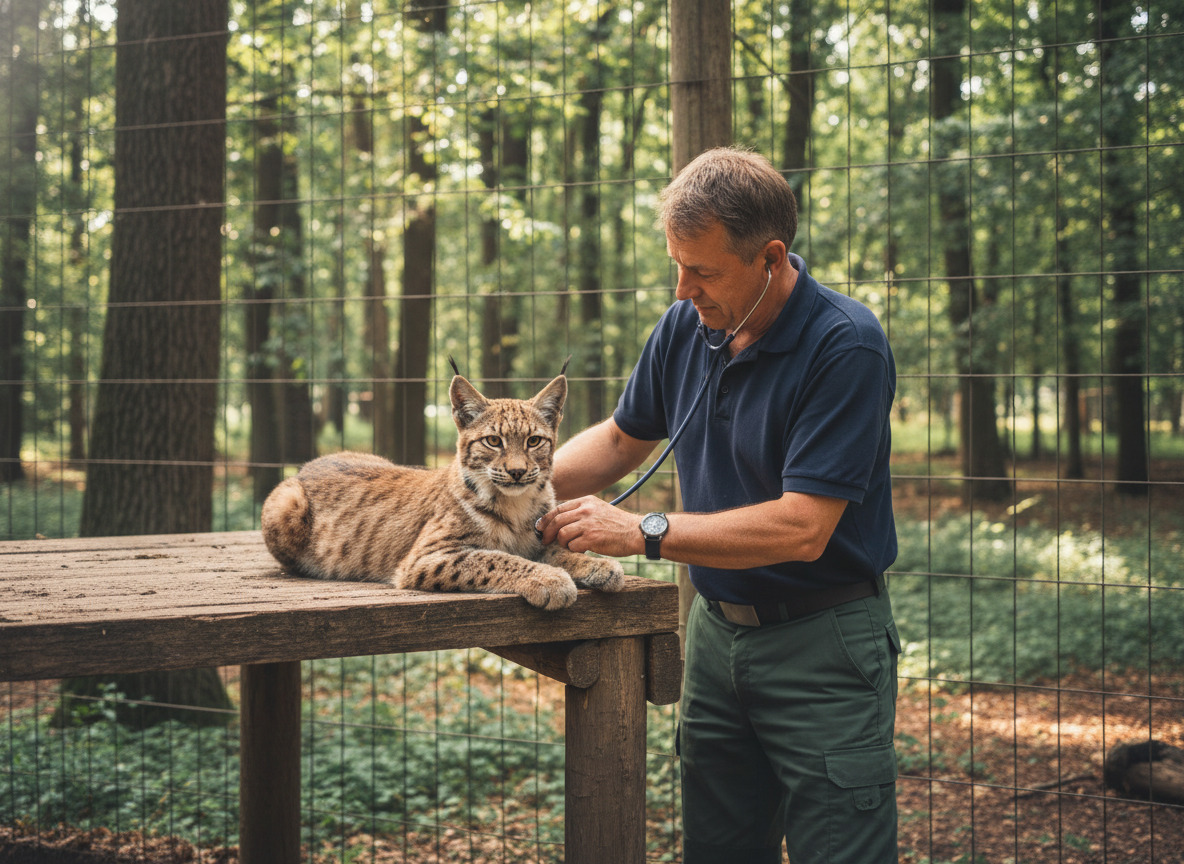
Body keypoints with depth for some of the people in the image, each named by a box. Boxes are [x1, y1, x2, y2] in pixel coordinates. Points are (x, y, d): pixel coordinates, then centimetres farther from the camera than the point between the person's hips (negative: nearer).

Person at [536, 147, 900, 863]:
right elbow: (623, 439, 18)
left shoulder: (848, 346, -20)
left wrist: (644, 533, -20)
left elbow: (801, 528, -24)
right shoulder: (687, 327, 1)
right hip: (717, 630, 7)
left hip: (823, 647, -7)